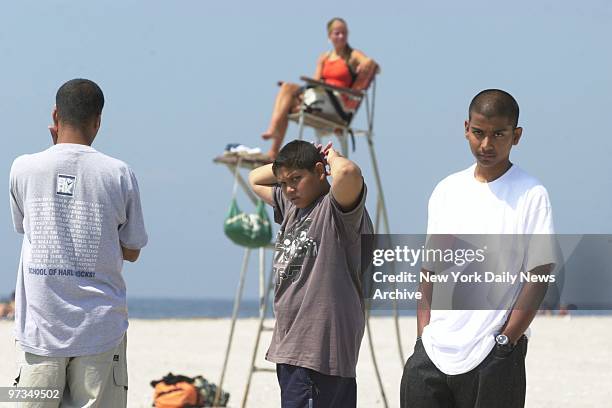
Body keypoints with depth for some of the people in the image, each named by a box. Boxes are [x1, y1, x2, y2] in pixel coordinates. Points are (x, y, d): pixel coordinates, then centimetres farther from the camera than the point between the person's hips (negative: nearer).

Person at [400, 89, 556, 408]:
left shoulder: (531, 195, -3)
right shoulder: (447, 190, 11)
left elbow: (539, 276, -6)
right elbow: (430, 268, 15)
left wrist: (504, 342, -11)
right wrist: (423, 334, 5)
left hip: (493, 357, -5)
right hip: (432, 353, 5)